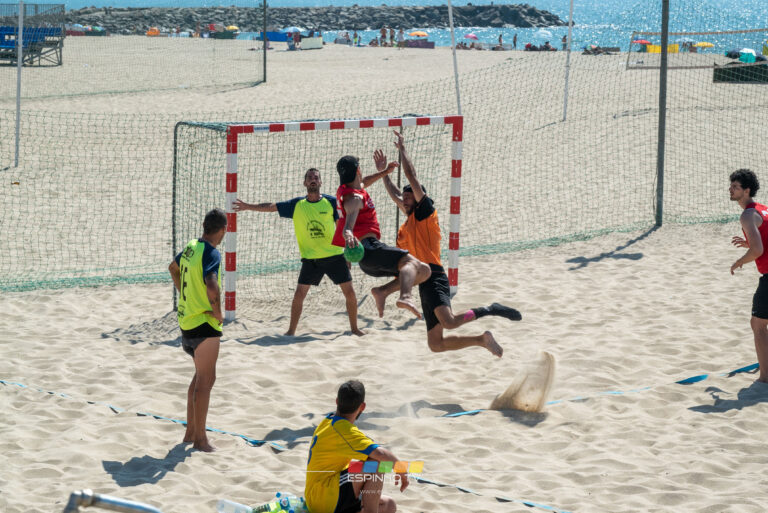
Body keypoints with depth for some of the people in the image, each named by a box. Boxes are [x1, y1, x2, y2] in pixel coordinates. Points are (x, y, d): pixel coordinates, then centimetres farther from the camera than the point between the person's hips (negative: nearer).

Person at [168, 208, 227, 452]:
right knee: (206, 379, -3)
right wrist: (218, 312, -20)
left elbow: (173, 268, 28)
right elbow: (212, 286, -36)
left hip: (187, 320, 9)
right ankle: (200, 438, 1)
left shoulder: (191, 247, 8)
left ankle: (190, 432, 26)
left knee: (201, 375, 21)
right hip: (204, 323, -9)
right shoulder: (211, 253, -19)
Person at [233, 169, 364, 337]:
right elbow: (271, 207, 2)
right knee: (299, 294, -5)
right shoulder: (297, 205, 1)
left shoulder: (331, 202, -2)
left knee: (349, 293, 0)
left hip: (335, 256, 0)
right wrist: (248, 207, -5)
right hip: (310, 258, 0)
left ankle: (354, 328, 17)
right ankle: (291, 331, 8)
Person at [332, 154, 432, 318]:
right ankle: (405, 297, -61)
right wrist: (349, 236, -47)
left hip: (366, 262, 10)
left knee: (423, 271, 9)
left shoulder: (344, 190, 22)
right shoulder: (354, 198, -8)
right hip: (369, 247, -10)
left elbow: (362, 184, 47)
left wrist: (384, 172, 49)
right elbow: (347, 228, -26)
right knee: (411, 262, -33)